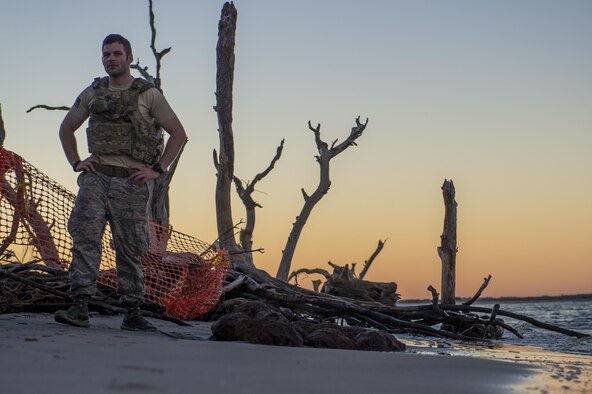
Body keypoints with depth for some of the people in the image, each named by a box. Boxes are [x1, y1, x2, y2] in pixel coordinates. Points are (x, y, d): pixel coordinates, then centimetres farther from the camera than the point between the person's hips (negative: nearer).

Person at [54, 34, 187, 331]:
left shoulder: (149, 94, 3)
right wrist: (75, 162, 11)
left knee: (130, 248, 2)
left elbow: (179, 134, 4)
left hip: (132, 181, -2)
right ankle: (80, 309, -16)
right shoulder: (92, 93, 13)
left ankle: (132, 314, 11)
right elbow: (66, 128, 25)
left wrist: (157, 169, -3)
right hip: (96, 176, 2)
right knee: (85, 237, -12)